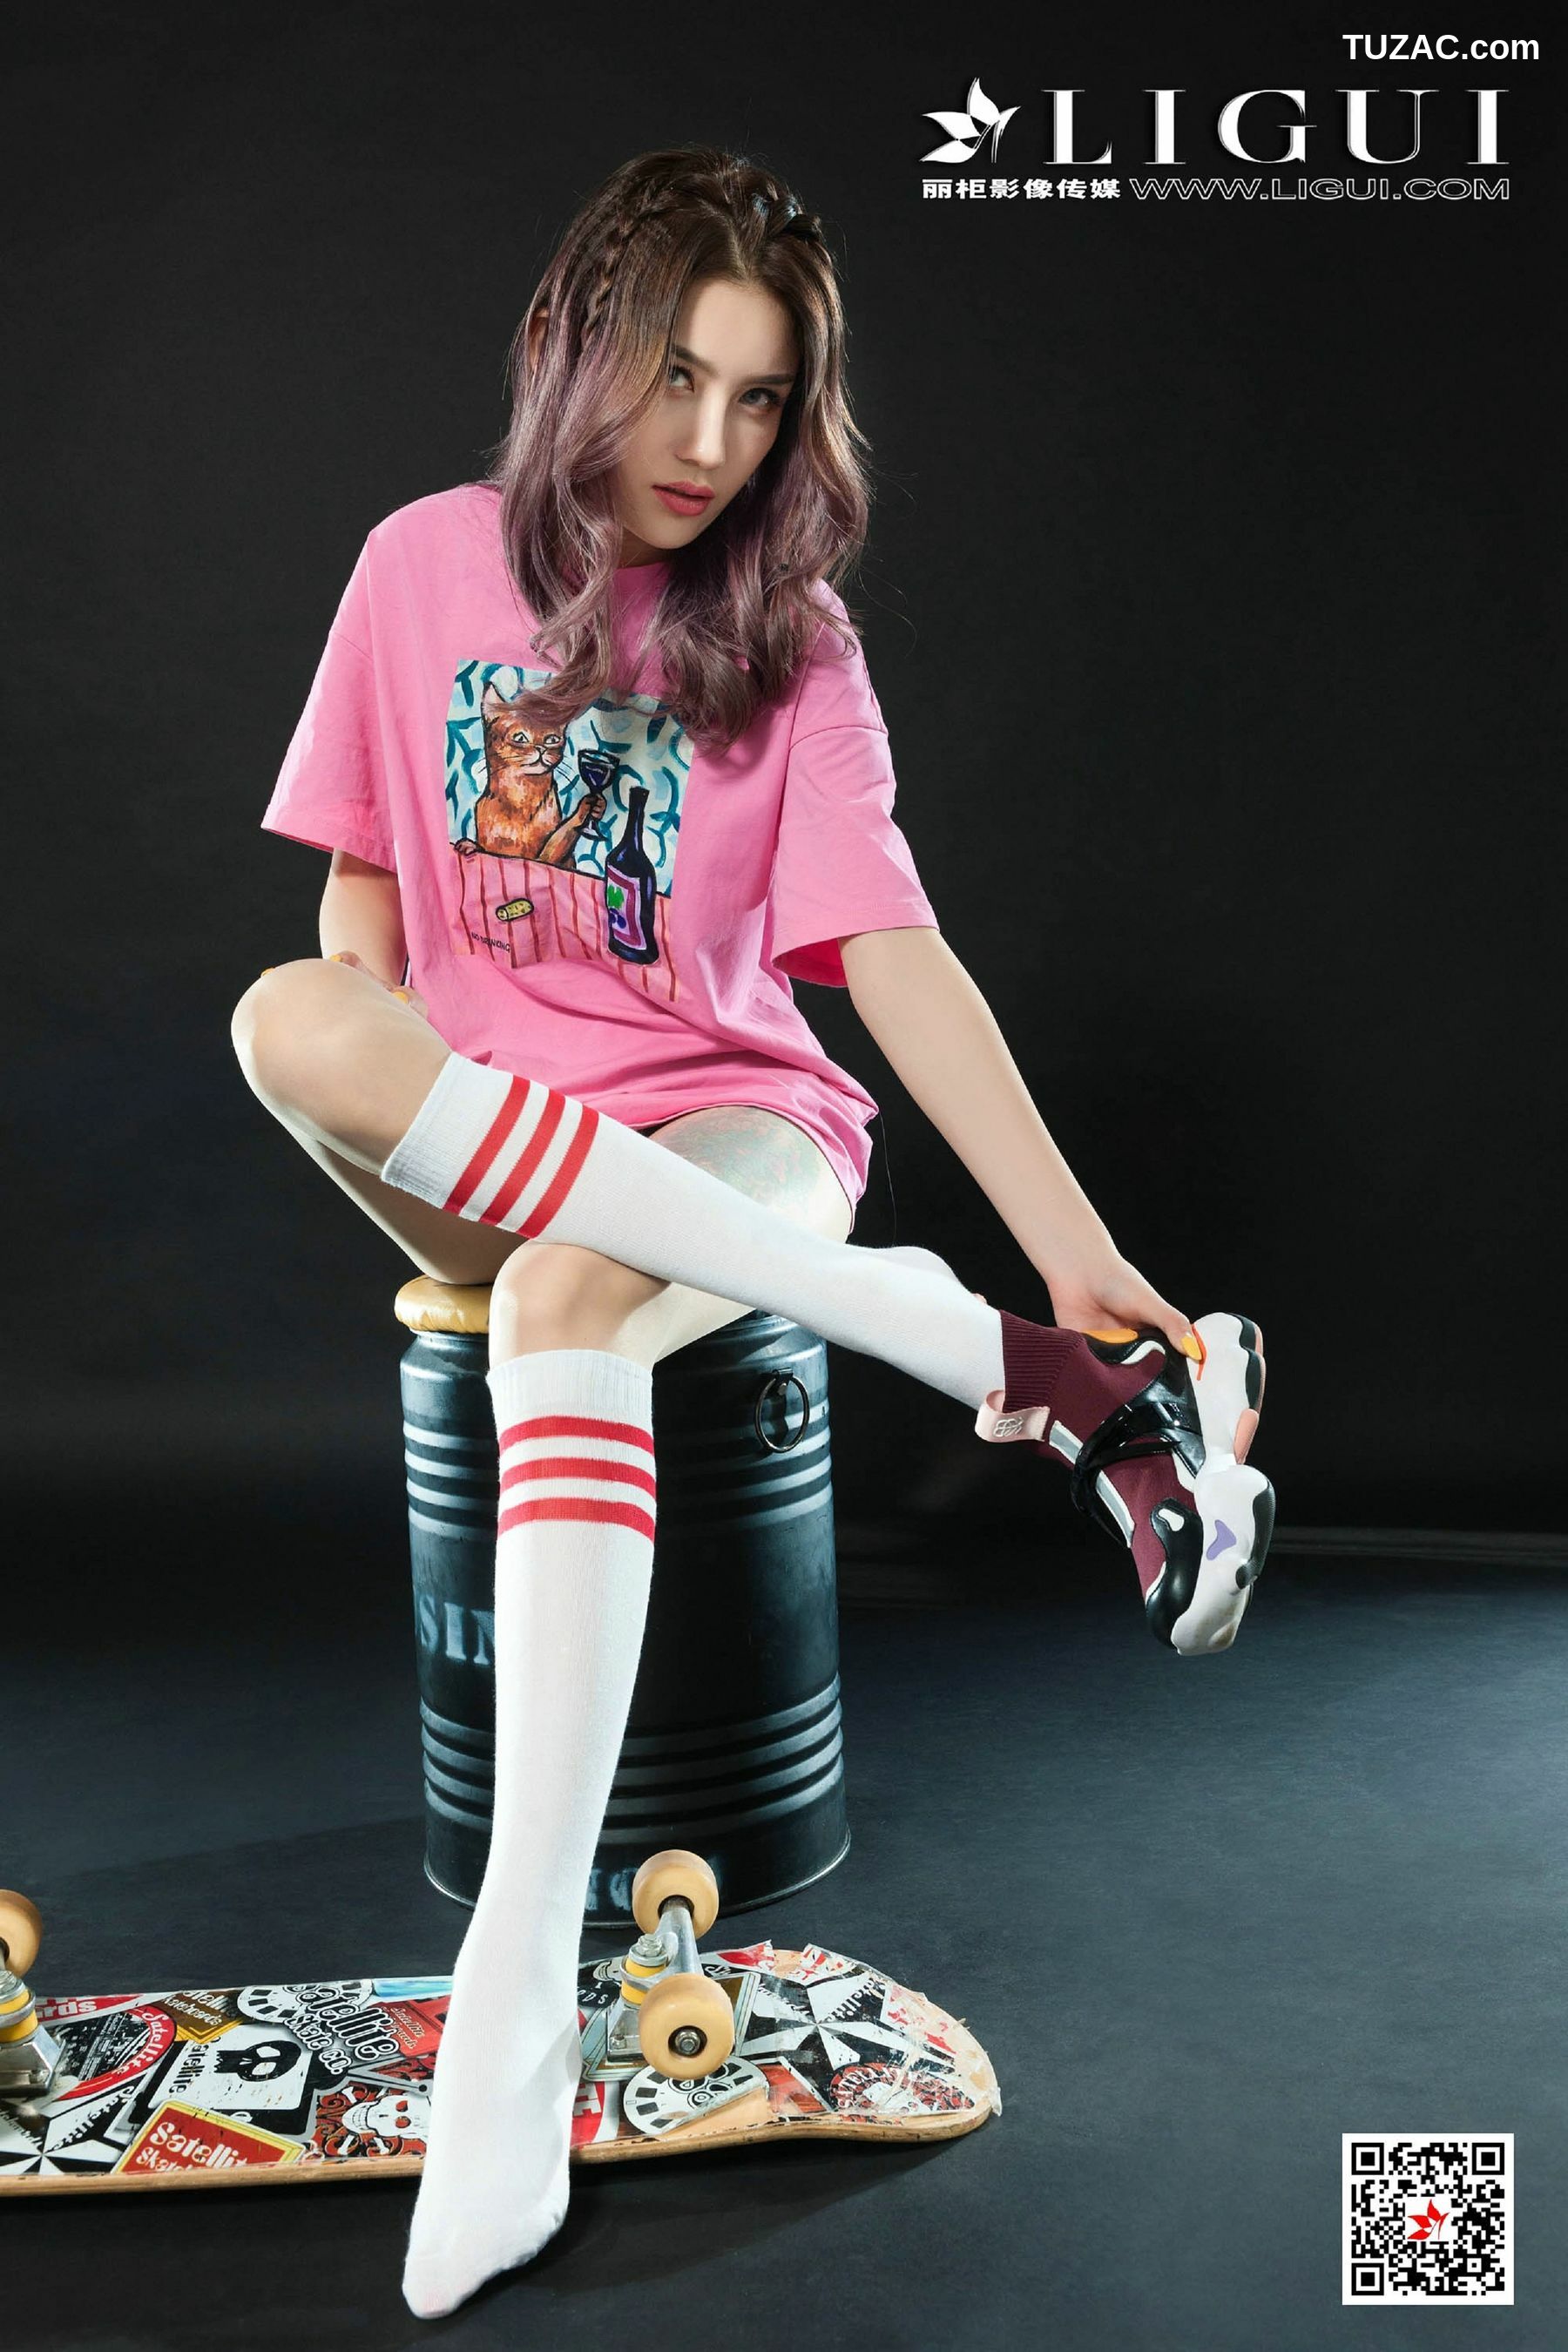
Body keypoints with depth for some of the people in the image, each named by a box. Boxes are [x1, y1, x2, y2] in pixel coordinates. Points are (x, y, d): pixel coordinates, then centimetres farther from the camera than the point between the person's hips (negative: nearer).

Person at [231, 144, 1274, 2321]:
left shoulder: (786, 639, -1)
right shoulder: (426, 563, 4)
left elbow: (893, 955, -10)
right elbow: (362, 906, 9)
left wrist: (1086, 1249, -20)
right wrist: (379, 1125, -9)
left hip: (726, 1127, -2)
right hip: (465, 1143, 3)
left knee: (566, 1302, -37)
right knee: (283, 1014, -31)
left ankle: (518, 2002, -38)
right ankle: (1002, 1366, -31)